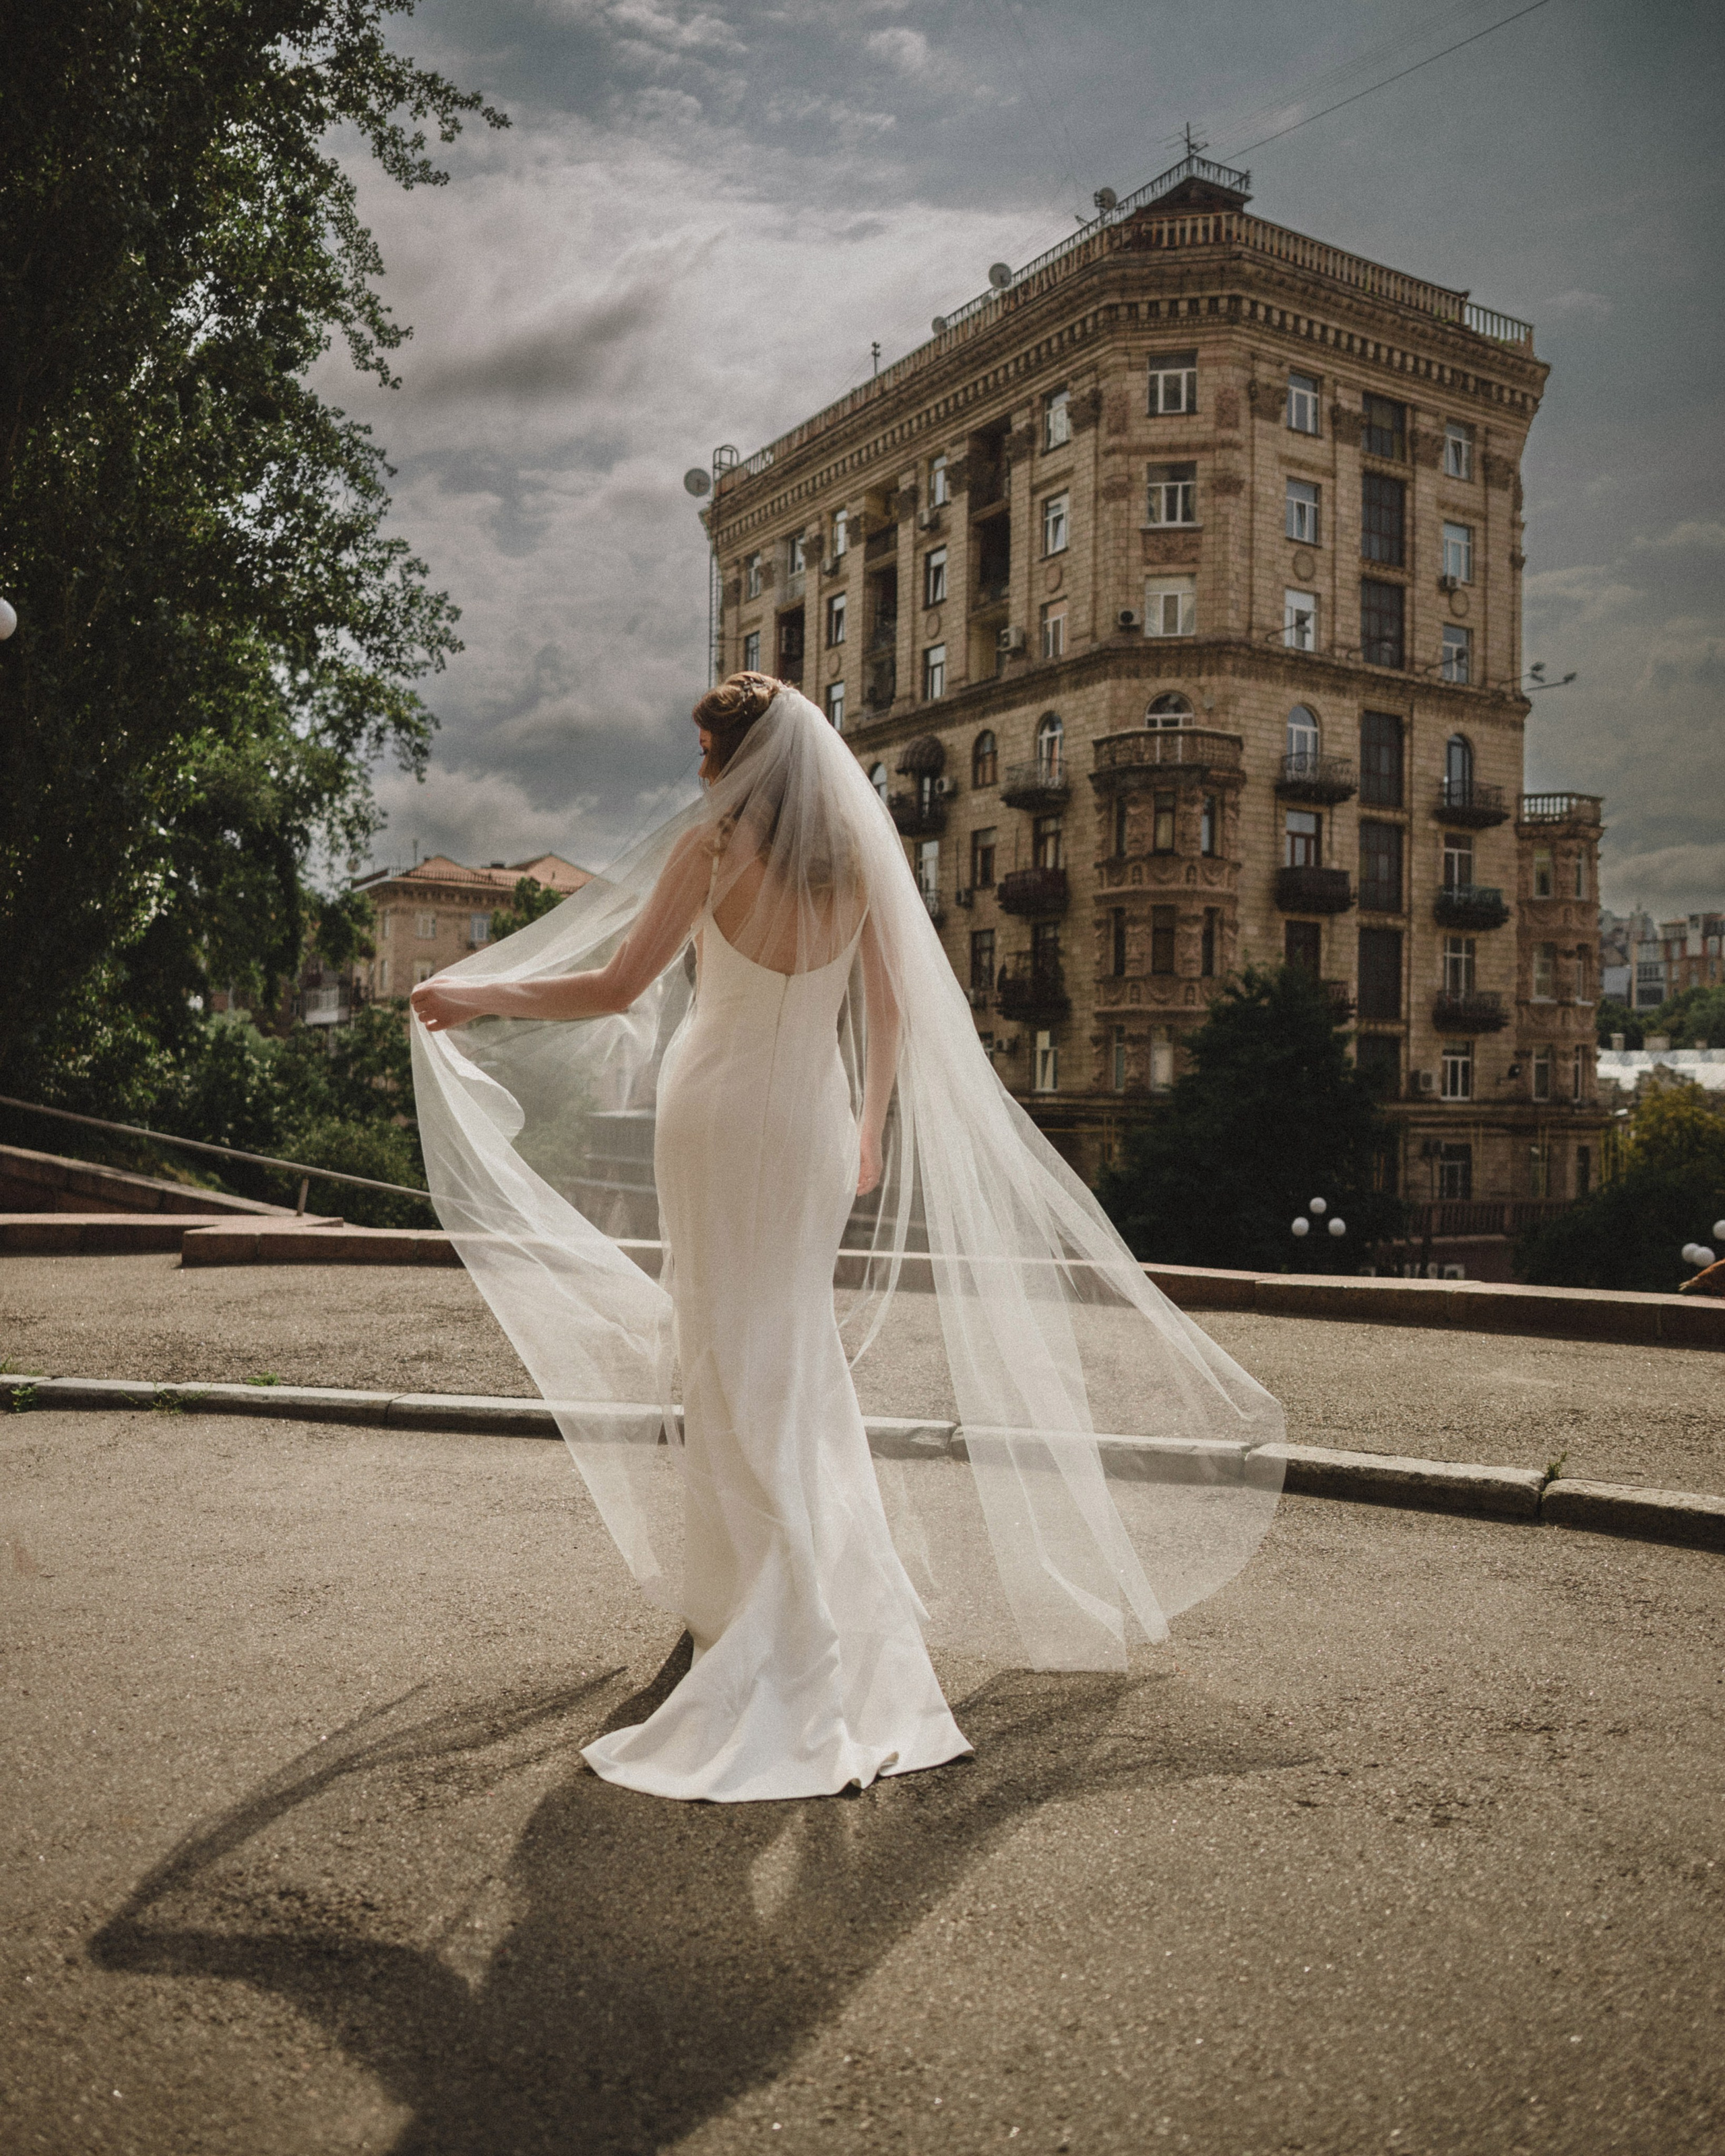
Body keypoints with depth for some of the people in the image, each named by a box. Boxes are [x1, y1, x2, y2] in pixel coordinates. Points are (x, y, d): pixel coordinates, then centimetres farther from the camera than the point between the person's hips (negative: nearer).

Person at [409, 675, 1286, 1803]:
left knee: (728, 1356, 4)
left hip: (718, 1110, -5)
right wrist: (874, 1128, 21)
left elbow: (615, 989, -13)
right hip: (813, 1116, 5)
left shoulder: (712, 842, -10)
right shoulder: (860, 854, 4)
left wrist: (471, 998, -1)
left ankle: (750, 1615, 12)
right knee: (803, 1353, 17)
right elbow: (892, 1013, 9)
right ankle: (842, 1604, 29)